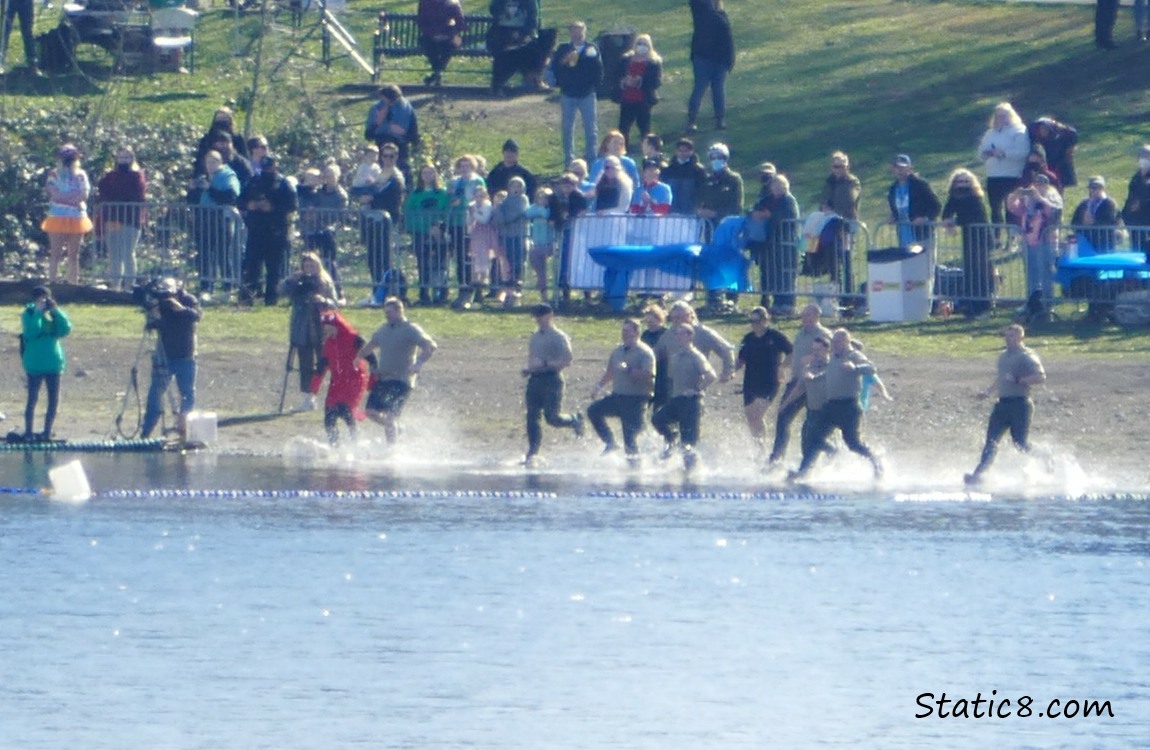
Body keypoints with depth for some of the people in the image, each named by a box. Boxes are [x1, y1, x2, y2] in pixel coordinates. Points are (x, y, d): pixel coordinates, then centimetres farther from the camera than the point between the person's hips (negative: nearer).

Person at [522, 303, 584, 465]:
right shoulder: (535, 337, 16)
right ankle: (532, 454, 0)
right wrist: (528, 369, 6)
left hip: (551, 379, -7)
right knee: (532, 418, -1)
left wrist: (544, 364, -21)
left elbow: (567, 361, -14)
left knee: (552, 417, -10)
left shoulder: (559, 337, -7)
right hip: (535, 380, 7)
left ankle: (574, 420, 21)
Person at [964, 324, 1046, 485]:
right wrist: (988, 391, 19)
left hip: (1020, 404, -7)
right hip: (1003, 403, 7)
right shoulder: (1003, 356, 17)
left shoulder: (1027, 356, -9)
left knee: (1021, 443, -6)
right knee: (991, 441, -3)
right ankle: (978, 474, -11)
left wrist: (1018, 380, -23)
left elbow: (1041, 377, -19)